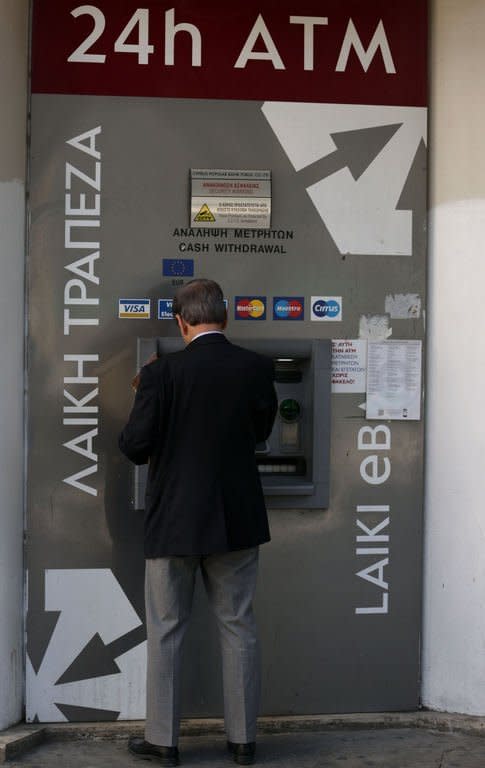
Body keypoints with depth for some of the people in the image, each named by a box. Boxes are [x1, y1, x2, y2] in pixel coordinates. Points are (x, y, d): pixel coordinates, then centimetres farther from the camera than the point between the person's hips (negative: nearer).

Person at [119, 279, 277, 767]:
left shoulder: (162, 373, -13)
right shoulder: (257, 369, -4)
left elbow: (136, 445, -13)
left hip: (174, 520, -2)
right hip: (237, 520, 3)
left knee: (165, 631, 10)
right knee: (238, 627, 12)